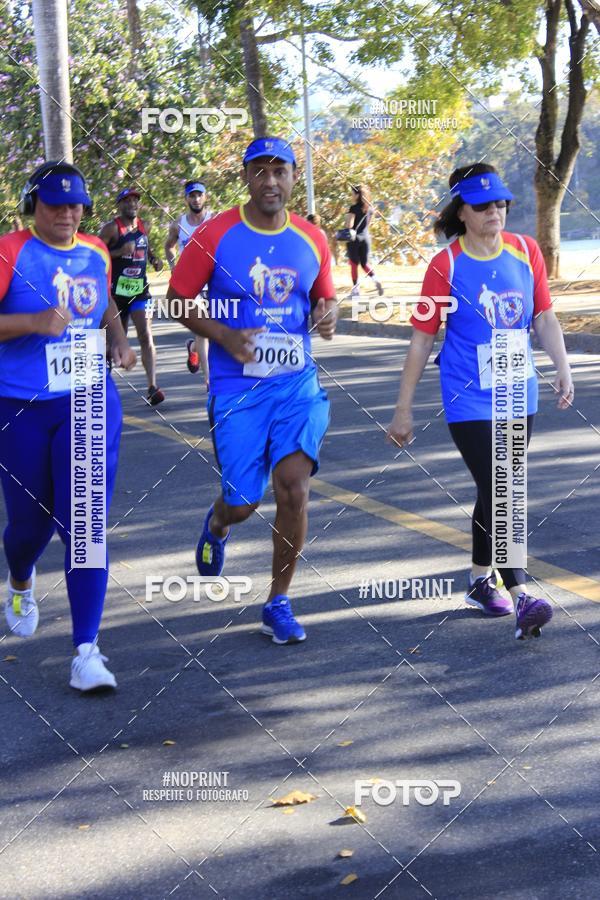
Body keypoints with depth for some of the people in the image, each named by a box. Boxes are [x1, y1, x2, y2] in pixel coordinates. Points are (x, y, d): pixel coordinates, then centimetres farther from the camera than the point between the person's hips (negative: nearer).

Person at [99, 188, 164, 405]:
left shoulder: (144, 226, 9)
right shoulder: (112, 228, -6)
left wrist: (154, 259, 9)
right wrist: (120, 251, -22)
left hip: (140, 289, 3)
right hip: (117, 289, -3)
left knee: (146, 335, -11)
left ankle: (152, 387, -18)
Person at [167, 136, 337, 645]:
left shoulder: (311, 240, 4)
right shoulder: (216, 236, -6)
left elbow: (325, 298, 19)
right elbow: (177, 300, 0)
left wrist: (328, 315, -6)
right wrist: (224, 336, -16)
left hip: (297, 383, 2)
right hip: (237, 387, -2)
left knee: (294, 488, -12)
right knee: (243, 501, -1)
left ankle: (279, 605, 5)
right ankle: (217, 525, 41)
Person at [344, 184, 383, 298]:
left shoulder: (354, 208, -13)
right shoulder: (369, 208, 6)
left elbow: (349, 225, -20)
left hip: (354, 238, -5)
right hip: (365, 237, 5)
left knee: (354, 264, 4)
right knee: (365, 263, 14)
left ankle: (355, 290, 5)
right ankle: (376, 281, -9)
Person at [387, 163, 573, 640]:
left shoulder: (526, 251, 2)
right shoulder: (446, 266, -9)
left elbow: (545, 316, 9)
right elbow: (422, 338, -5)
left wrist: (563, 368, -6)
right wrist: (404, 409, -4)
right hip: (469, 400, -5)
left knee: (496, 491, 15)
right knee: (498, 494, -14)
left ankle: (481, 579, 33)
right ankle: (521, 598, -17)